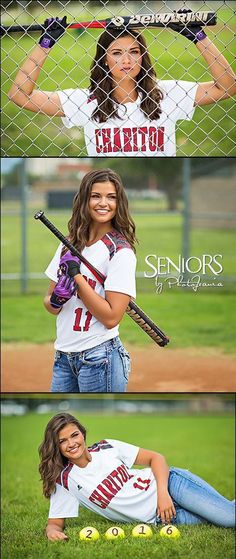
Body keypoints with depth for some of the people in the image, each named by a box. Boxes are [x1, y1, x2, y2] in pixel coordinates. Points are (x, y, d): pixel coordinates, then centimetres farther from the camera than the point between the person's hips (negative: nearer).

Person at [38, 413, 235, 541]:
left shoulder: (107, 448, -3)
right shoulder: (64, 481, -5)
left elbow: (155, 457, 0)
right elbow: (55, 522, -2)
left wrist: (163, 493, -17)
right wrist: (53, 531, -29)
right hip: (156, 519, 0)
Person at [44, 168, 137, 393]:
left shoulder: (121, 252, -10)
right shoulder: (69, 245, 9)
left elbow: (111, 318, -17)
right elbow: (49, 303, 12)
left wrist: (77, 276, -17)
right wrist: (56, 301, -11)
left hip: (98, 357, -6)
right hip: (63, 355, 6)